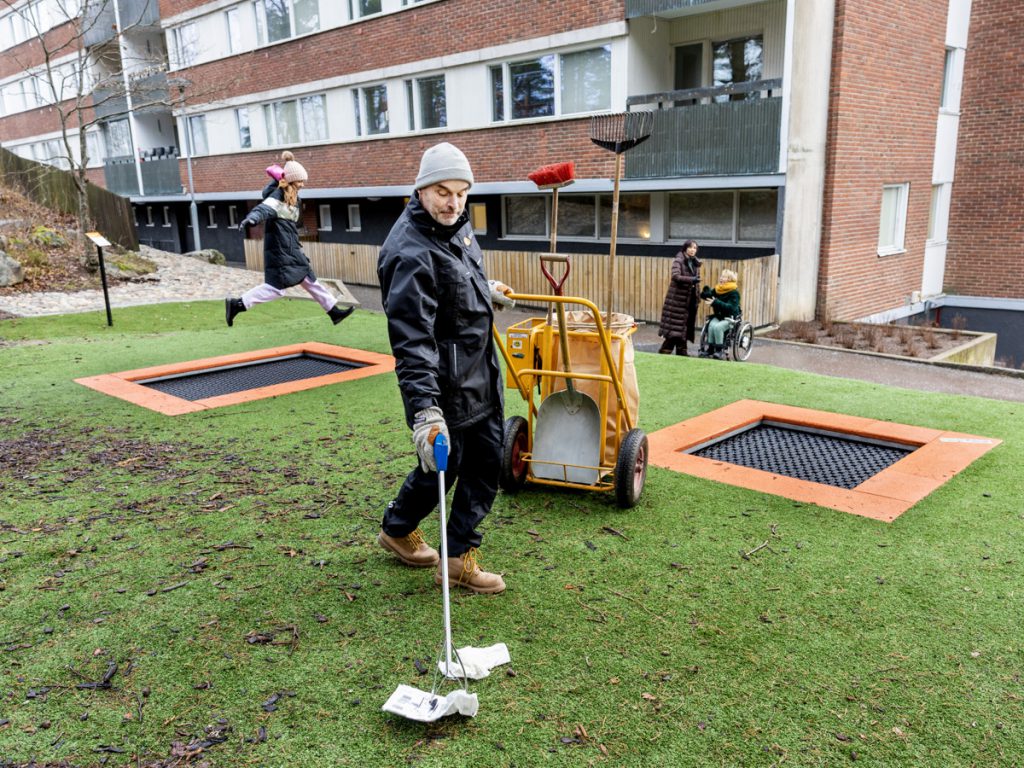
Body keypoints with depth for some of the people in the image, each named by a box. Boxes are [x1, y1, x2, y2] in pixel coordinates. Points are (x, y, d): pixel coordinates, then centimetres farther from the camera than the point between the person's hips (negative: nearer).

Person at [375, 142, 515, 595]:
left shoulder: (457, 224, 4)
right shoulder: (410, 253, -25)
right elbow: (412, 340, -32)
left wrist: (485, 288, 42)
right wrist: (425, 410, -39)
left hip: (481, 373, 9)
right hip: (444, 383, -9)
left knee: (486, 462, 11)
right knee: (442, 465, 7)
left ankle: (460, 557, 24)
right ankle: (397, 528, 37)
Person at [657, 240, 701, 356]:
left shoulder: (696, 263, 14)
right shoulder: (678, 261, -8)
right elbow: (675, 276, -22)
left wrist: (698, 294, 13)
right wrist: (692, 279, -30)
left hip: (690, 298, 7)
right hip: (678, 297, -7)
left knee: (686, 325, 8)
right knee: (676, 325, -8)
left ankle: (681, 351, 15)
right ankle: (665, 350, 0)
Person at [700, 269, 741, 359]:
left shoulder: (734, 293, -12)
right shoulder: (716, 290, 7)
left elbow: (730, 307, -25)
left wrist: (716, 302, -36)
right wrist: (705, 293, -18)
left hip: (730, 318, -5)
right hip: (718, 316, 5)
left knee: (717, 327, -32)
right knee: (711, 325, -27)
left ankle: (720, 350, -20)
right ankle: (710, 349, -18)